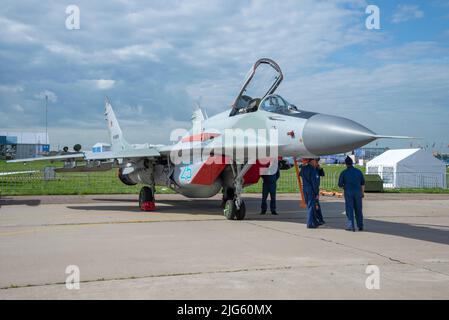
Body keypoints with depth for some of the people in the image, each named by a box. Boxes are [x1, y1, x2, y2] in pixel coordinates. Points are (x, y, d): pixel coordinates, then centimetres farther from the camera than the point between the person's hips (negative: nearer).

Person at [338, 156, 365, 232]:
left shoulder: (344, 173, -5)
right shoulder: (358, 171, 4)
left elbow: (340, 184, -4)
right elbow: (363, 183, 9)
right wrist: (363, 192, 19)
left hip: (348, 193, -3)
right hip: (357, 192, 3)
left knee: (349, 210, 3)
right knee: (358, 210, 10)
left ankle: (351, 226, 0)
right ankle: (360, 226, 12)